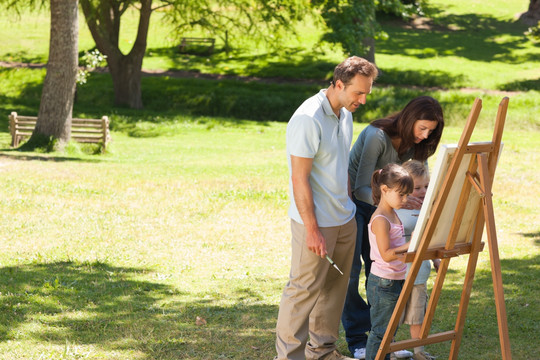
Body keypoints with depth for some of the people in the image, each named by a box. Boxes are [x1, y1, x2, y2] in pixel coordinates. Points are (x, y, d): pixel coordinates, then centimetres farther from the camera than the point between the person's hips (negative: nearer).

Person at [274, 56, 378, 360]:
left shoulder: (345, 115, 8)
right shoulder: (308, 119, -20)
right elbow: (299, 179, -20)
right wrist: (312, 229, -20)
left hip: (344, 220, 9)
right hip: (316, 222, -9)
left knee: (335, 286, 15)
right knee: (305, 289, -3)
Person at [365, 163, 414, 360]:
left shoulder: (393, 215, 11)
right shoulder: (380, 220, -20)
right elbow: (386, 254, -24)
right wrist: (410, 245, -28)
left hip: (396, 281, 10)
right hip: (383, 283, -10)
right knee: (380, 330, -1)